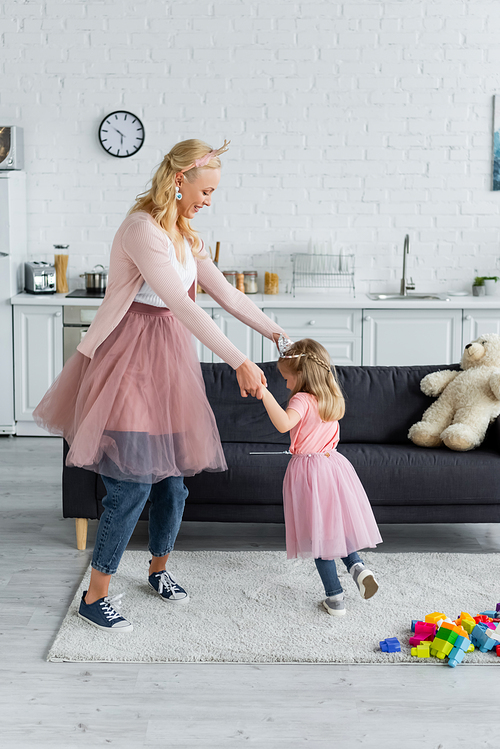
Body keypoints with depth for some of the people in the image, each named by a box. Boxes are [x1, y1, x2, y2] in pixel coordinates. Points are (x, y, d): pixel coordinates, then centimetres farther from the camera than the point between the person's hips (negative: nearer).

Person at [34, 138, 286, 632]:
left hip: (169, 360, 8)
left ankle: (158, 570, 34)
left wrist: (279, 334, 8)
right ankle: (94, 598, 9)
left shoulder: (184, 236, 13)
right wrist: (239, 362, -29)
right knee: (131, 485, -7)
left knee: (171, 481, 11)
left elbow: (228, 295, 14)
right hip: (130, 359, -8)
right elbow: (182, 306, -26)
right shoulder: (143, 229, -17)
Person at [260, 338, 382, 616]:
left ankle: (335, 596, 6)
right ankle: (357, 565, 1)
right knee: (336, 524, 22)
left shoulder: (303, 400, -17)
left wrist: (265, 394, -38)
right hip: (334, 465, 7)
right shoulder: (333, 399, 6)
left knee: (321, 533, 2)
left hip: (309, 471, -7)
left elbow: (284, 423, -36)